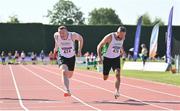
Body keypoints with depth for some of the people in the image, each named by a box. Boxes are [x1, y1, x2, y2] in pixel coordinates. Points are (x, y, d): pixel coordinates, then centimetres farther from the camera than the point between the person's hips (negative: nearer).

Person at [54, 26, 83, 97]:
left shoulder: (73, 35, -23)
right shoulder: (56, 36, -20)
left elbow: (80, 38, -2)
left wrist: (79, 50, -7)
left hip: (71, 57, 2)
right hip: (62, 57, -1)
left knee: (69, 75, 18)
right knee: (64, 72, -29)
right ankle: (67, 91, -34)